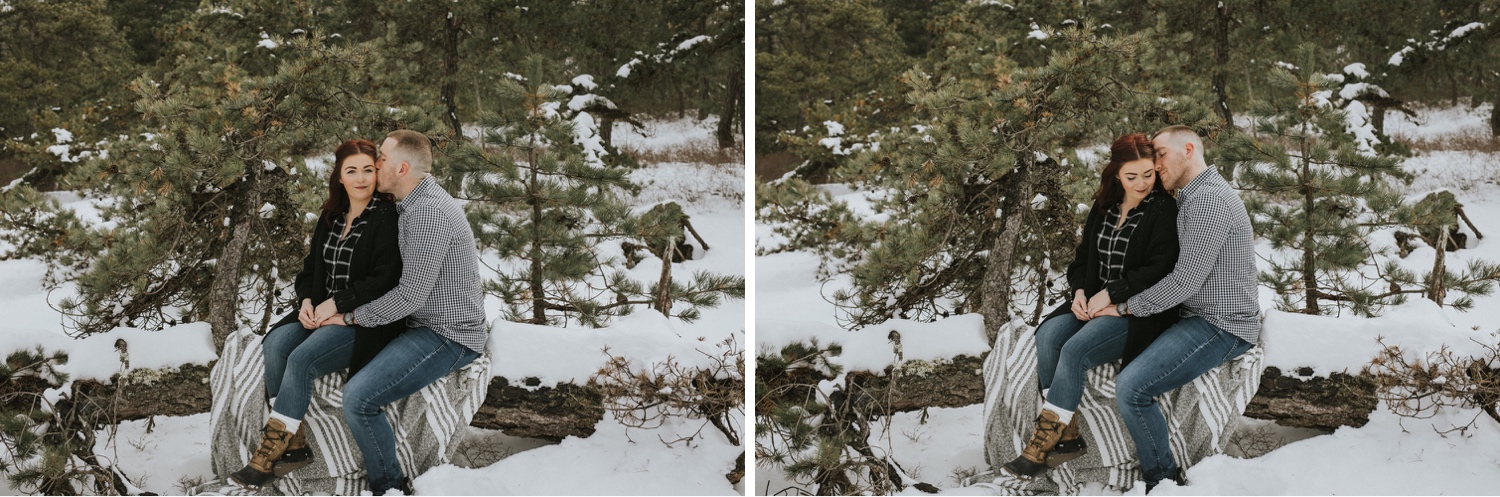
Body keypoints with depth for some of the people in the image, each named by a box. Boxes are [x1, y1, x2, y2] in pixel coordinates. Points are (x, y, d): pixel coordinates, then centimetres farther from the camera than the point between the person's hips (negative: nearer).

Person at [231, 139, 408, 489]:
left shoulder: (386, 219, -9)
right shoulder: (331, 217, 15)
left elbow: (385, 280, -16)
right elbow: (311, 268, 20)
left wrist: (336, 303, -16)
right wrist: (307, 300, -1)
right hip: (321, 312, 7)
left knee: (302, 358, -28)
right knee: (275, 344, -20)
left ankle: (271, 453, -22)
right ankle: (294, 445, -20)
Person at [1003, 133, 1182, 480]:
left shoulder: (1163, 212, -7)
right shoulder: (1104, 209, 14)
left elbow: (1159, 270, -15)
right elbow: (1083, 257, 20)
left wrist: (1109, 293, -16)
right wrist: (1080, 291, -1)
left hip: (1139, 312, -7)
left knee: (1075, 350, -29)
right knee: (1049, 335, -22)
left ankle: (1042, 445, -24)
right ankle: (1067, 436, -21)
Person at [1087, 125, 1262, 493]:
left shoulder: (1208, 200, -18)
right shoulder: (1192, 198, 17)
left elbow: (1185, 280, -22)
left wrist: (1125, 307, -13)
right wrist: (1113, 296, 7)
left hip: (1222, 328, -11)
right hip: (1201, 319, 11)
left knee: (1131, 389, -26)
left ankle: (1164, 481, -9)